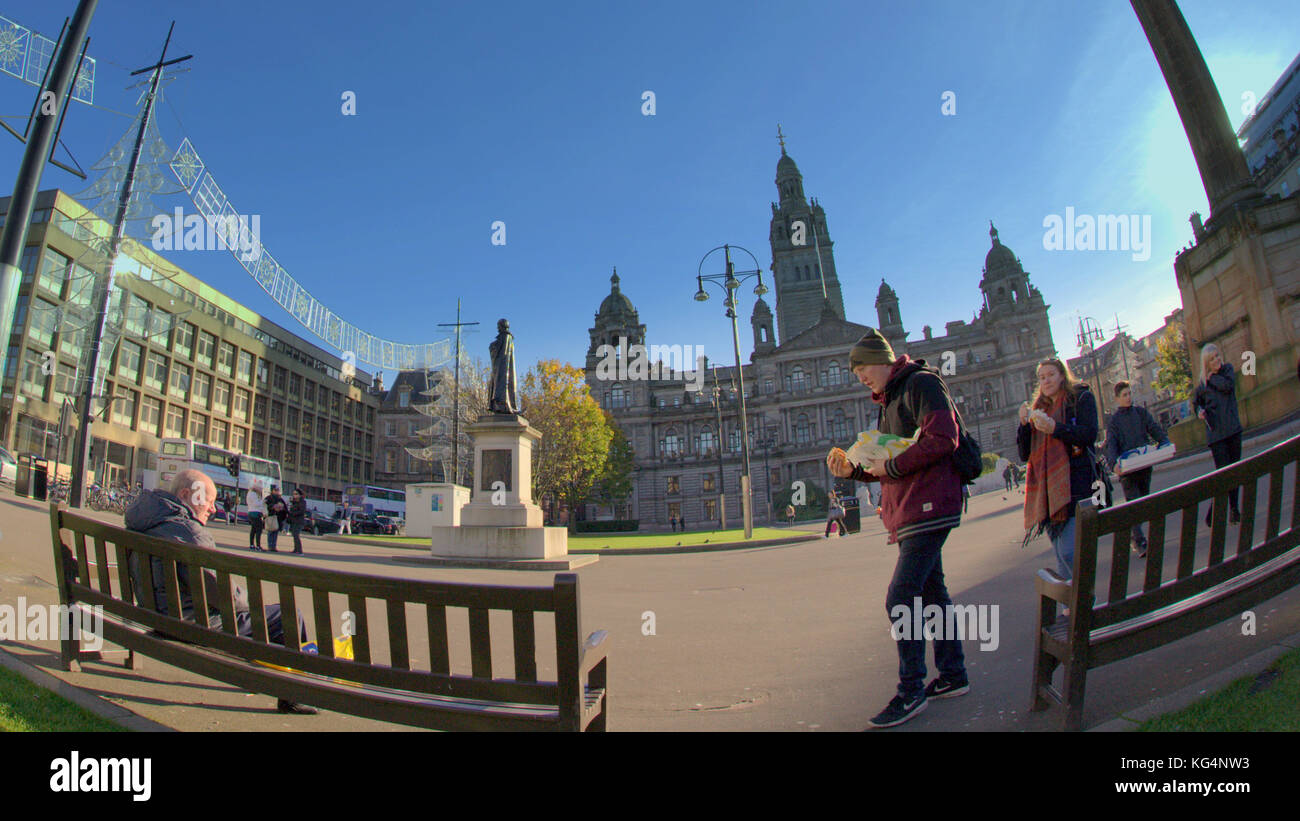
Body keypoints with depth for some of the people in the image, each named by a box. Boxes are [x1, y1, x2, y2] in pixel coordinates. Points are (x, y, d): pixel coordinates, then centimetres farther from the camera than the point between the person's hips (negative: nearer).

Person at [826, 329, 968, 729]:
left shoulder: (921, 383, -8)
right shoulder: (891, 399, 21)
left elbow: (942, 439, -22)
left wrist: (891, 466, -17)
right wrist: (853, 470, 8)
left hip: (927, 508, -10)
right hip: (909, 512, 10)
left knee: (900, 600, -11)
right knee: (930, 594, 16)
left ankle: (911, 691, 1)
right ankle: (953, 676, 29)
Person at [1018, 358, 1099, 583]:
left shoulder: (1081, 398, 9)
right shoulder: (1038, 408, 22)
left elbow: (1089, 434, -8)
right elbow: (1025, 454, 14)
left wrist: (1054, 428, -21)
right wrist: (1024, 424, -1)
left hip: (1074, 485, -5)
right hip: (1047, 489, 5)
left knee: (1070, 552, -16)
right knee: (1061, 556, 7)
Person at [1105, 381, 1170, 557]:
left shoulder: (1140, 412, 11)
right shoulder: (1113, 420, -1)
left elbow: (1155, 429, 5)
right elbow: (1110, 445, -10)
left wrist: (1165, 443, -15)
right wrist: (1114, 463, -27)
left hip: (1145, 464, 4)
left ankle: (1134, 535, 26)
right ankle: (1140, 542, -10)